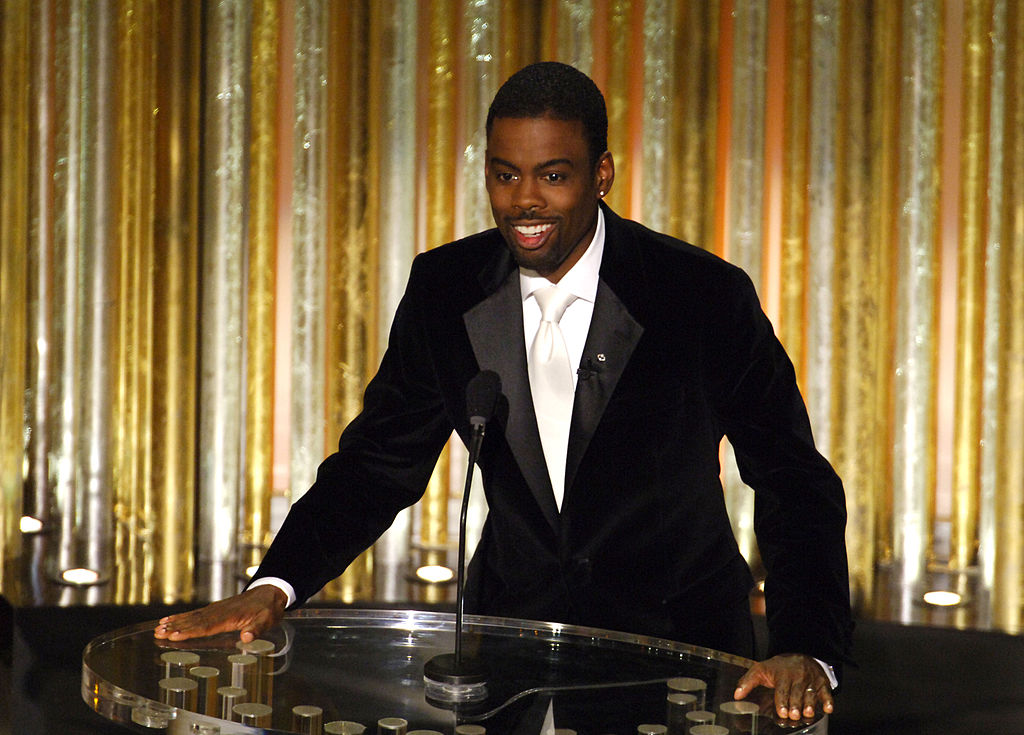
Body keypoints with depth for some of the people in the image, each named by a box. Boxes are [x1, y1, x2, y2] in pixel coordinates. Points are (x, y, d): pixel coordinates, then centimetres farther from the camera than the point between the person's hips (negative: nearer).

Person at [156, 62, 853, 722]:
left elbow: (795, 482, -12)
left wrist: (805, 652, -27)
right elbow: (380, 460, 3)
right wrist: (274, 588, -12)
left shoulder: (706, 296, -14)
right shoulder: (444, 290, -4)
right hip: (510, 626, 3)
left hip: (677, 638, -3)